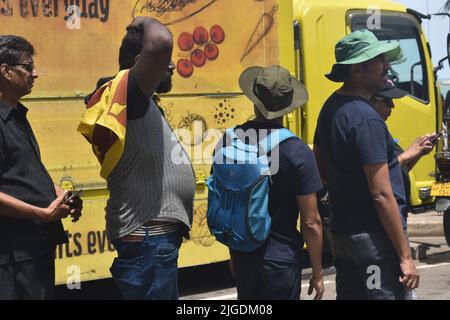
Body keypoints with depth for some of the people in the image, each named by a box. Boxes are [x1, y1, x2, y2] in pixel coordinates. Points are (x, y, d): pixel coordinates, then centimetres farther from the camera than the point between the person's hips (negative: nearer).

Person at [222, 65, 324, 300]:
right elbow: (311, 223, -14)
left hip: (242, 257, 4)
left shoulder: (229, 141, -5)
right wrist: (317, 273, -2)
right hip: (280, 261, -4)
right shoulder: (297, 153, -17)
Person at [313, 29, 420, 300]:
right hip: (375, 236, -9)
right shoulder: (366, 119, -20)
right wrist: (406, 256, -18)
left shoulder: (331, 108, 9)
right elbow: (382, 195, -22)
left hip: (341, 231, 9)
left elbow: (321, 169, 21)